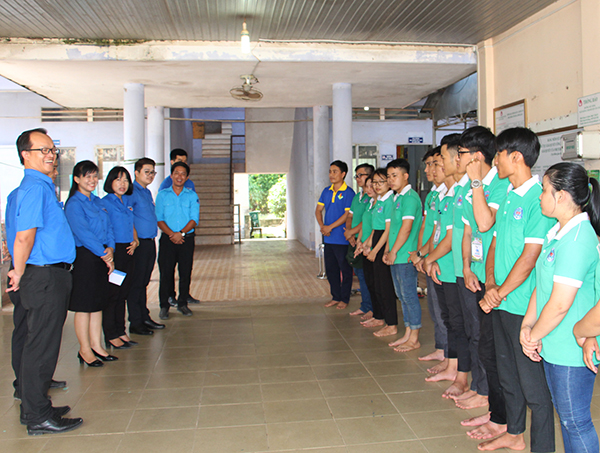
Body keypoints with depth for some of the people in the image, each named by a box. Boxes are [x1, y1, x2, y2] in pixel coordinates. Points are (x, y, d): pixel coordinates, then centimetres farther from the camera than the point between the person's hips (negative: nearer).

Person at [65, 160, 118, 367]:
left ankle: (96, 346, 22)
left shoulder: (98, 202, 15)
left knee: (98, 303, 12)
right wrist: (104, 255, -15)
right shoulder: (73, 204, -9)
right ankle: (84, 350, 12)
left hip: (102, 257, 8)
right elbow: (83, 233, -16)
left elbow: (109, 227, 12)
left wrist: (110, 249, -5)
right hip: (84, 257, -7)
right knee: (84, 305, 1)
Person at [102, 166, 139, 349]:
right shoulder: (105, 202, -8)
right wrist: (108, 249, -20)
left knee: (123, 293, 13)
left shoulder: (127, 203, 16)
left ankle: (121, 331, 23)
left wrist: (135, 241, 7)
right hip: (114, 252, -7)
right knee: (112, 294, -1)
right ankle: (111, 336, 8)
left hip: (128, 252, 7)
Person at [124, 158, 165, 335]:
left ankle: (145, 318, 25)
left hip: (150, 242, 9)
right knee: (136, 284, -1)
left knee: (143, 282, 16)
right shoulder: (131, 191, -11)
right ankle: (135, 323, 7)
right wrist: (135, 239, -20)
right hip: (139, 243, -9)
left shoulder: (147, 192, 17)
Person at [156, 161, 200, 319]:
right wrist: (171, 234, -15)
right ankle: (164, 306, 9)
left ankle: (183, 303, 18)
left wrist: (181, 233, -15)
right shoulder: (162, 195, 6)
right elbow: (159, 219, 0)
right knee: (166, 272, -1)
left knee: (186, 272, 5)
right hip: (167, 239, -1)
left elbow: (194, 219, -1)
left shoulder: (192, 196, 7)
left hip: (187, 238, 1)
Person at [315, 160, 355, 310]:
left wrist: (330, 227, -16)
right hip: (328, 238, 7)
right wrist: (322, 226, -6)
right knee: (330, 269, 13)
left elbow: (347, 214, -16)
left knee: (345, 270, 5)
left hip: (342, 239, -7)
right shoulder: (326, 191, 10)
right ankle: (335, 297, 26)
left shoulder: (348, 192, -10)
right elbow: (318, 210, 11)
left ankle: (345, 299, 17)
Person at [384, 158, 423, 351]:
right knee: (402, 296, 15)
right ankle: (407, 334, 25)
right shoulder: (397, 197, 15)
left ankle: (414, 339, 9)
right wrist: (387, 251, 13)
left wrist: (394, 252, -15)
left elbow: (406, 228, -19)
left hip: (406, 257, -9)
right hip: (396, 258, 9)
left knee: (409, 296, -1)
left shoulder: (410, 197, -14)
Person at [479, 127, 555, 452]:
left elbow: (529, 257, -19)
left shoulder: (539, 199, -16)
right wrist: (490, 284, -3)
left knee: (533, 383, 3)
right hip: (500, 303, 9)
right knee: (508, 375, 21)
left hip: (524, 306, -8)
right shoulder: (508, 197, 11)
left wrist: (500, 293, -13)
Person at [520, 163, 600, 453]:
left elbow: (560, 304, -25)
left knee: (575, 420, 6)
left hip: (572, 350, -9)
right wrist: (527, 325, 1)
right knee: (564, 413, 22)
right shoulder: (558, 232, 7)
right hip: (553, 344, 9)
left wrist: (535, 336, -10)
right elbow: (542, 284, 11)